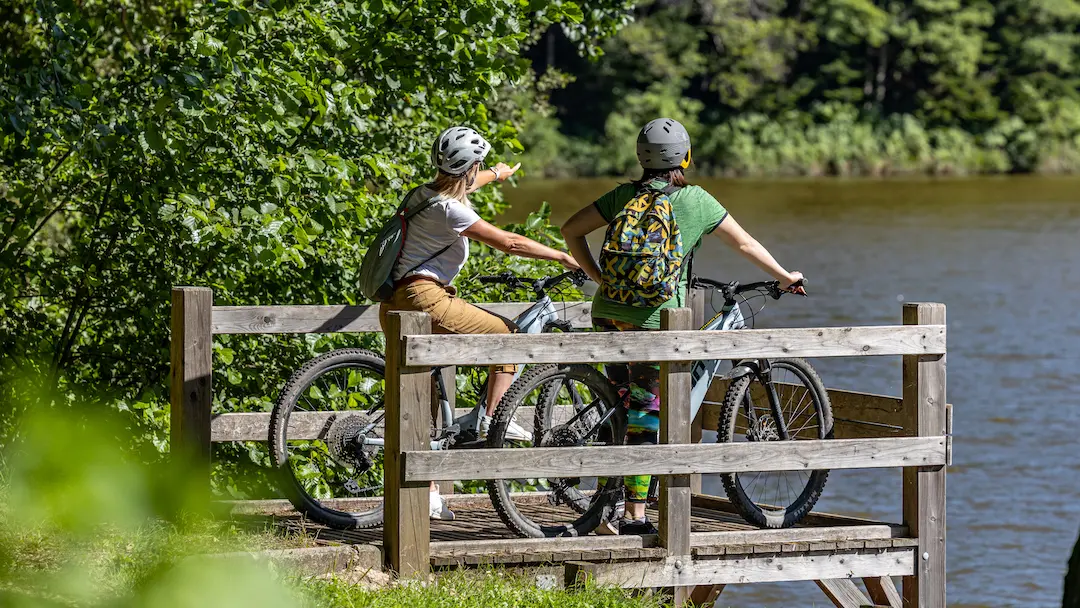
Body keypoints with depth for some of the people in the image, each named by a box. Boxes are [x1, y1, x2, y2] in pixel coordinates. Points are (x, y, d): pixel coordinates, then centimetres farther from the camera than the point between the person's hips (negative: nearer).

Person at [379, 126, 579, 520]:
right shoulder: (449, 209, -13)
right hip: (423, 299, -10)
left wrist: (497, 175, 59)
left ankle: (428, 497, 16)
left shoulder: (426, 193, 15)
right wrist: (562, 257, -6)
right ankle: (492, 422, -2)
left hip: (395, 307, 10)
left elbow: (460, 185, 40)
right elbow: (508, 242, -14)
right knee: (509, 335, 2)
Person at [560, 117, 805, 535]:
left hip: (609, 310, 4)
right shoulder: (695, 201, 2)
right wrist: (785, 277, 24)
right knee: (648, 412, 1)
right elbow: (744, 244, 11)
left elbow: (571, 230, 11)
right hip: (653, 318, -4)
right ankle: (633, 516, 1)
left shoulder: (624, 195, 11)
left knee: (623, 403, 15)